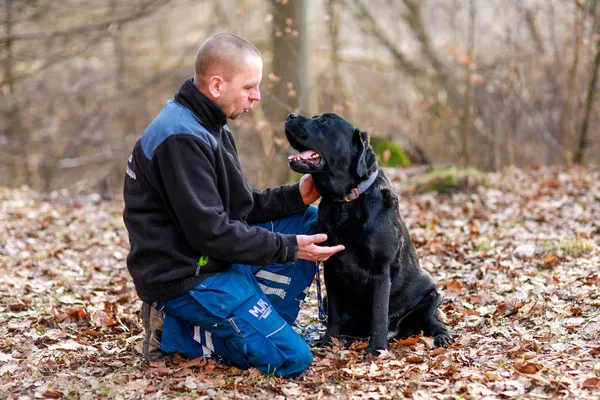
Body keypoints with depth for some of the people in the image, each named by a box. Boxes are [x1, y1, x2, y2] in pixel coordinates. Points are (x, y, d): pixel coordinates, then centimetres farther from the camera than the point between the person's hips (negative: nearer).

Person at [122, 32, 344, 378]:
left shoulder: (210, 129, 10)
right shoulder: (180, 139, -22)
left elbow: (239, 206, 13)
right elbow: (209, 231, -24)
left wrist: (297, 196, -2)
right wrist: (288, 248, -17)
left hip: (213, 257, 10)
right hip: (186, 277, -10)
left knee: (310, 222, 7)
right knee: (291, 359, -12)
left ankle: (261, 327, 5)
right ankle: (173, 332, -3)